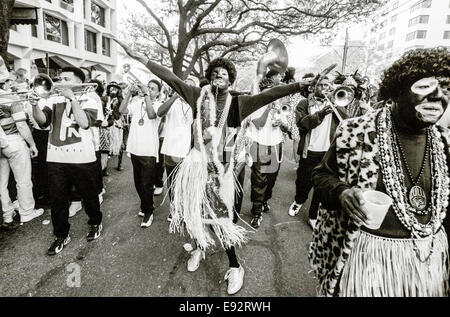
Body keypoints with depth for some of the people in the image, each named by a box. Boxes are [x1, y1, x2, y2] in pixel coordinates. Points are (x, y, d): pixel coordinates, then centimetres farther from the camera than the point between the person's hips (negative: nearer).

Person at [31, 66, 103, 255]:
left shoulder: (89, 100, 0)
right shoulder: (54, 99, 11)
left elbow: (84, 122, -18)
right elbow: (42, 121, -1)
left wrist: (72, 98, -15)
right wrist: (35, 104, -17)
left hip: (82, 159, -3)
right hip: (55, 159, 3)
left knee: (89, 195, 12)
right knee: (57, 199, 7)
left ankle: (95, 223, 36)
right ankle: (61, 235, 24)